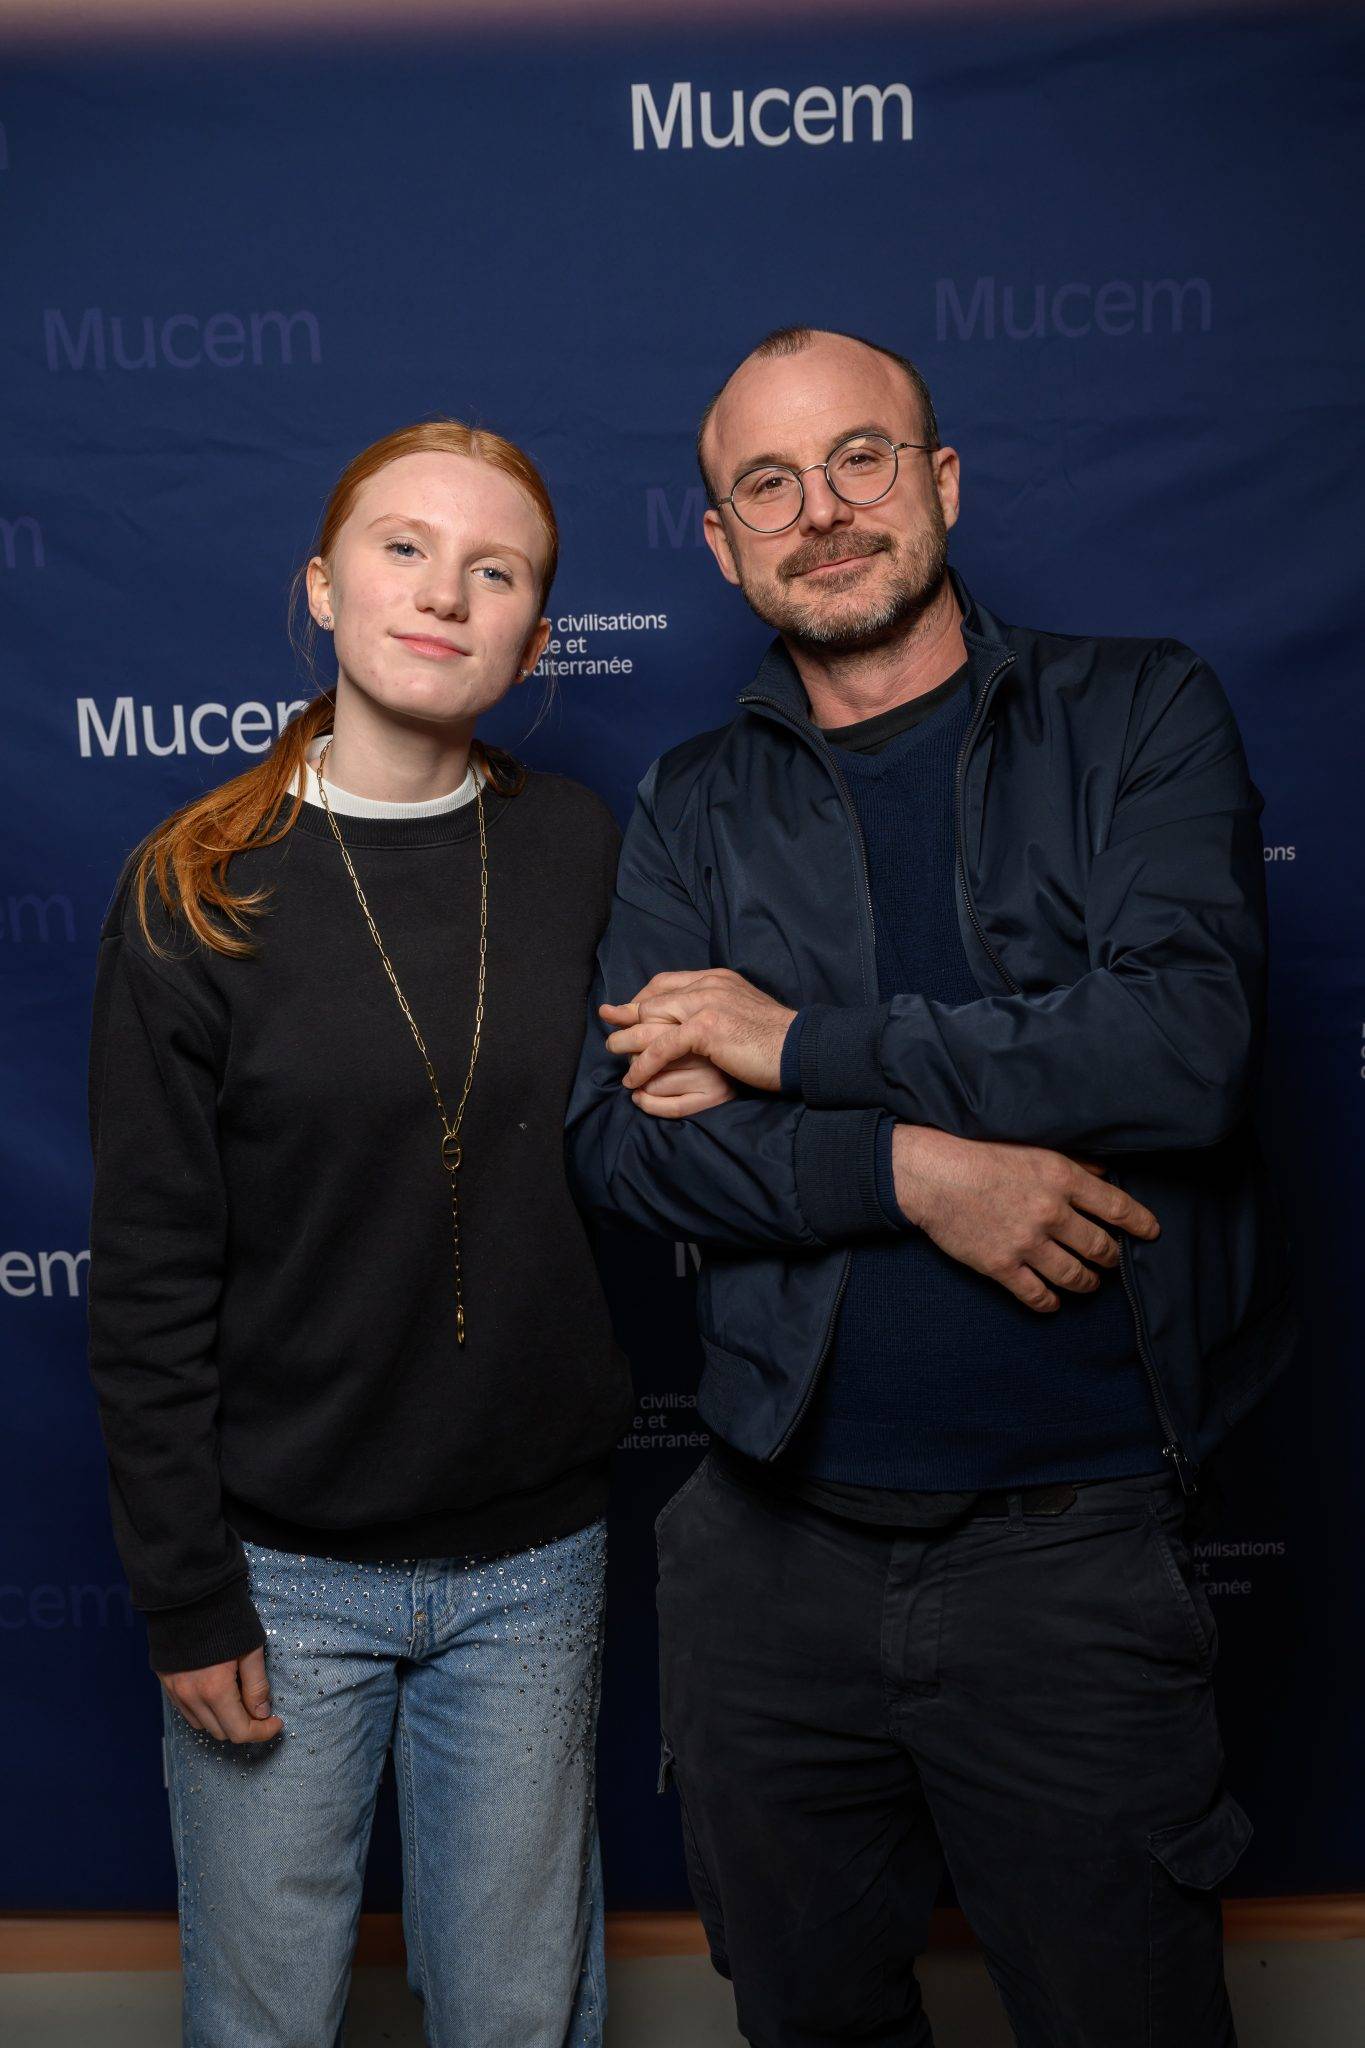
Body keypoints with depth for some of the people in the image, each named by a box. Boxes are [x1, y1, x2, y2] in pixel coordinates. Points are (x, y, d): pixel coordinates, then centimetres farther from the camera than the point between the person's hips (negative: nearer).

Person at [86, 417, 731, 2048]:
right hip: (281, 1564, -2)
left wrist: (684, 1109, -7)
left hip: (533, 1554, 2)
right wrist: (186, 1596, -6)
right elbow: (146, 1284, -6)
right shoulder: (198, 891, -8)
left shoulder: (582, 856, -1)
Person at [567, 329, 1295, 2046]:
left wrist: (793, 1043, -13)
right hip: (773, 1538, 3)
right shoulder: (694, 808, 6)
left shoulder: (1137, 716, -1)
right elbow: (615, 1139, -5)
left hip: (1074, 1534, -2)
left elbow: (1182, 1045, -17)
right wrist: (908, 1165, -20)